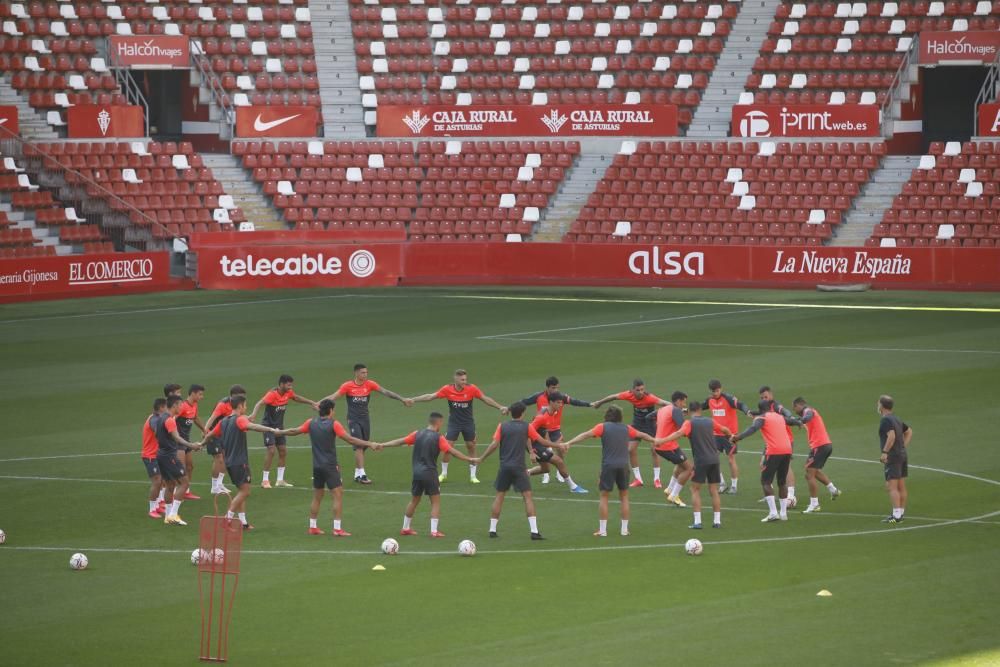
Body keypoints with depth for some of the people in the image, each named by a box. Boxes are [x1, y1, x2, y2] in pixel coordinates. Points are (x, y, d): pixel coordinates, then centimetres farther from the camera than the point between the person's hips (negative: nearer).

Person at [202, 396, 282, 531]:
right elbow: (251, 426, -34)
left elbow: (210, 435, 23)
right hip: (240, 462, -9)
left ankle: (242, 521, 11)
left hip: (229, 462, 9)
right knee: (245, 491, -5)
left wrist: (202, 443, 44)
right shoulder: (240, 420, -12)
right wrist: (271, 430, -42)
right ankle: (229, 517, -9)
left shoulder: (224, 421, 12)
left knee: (242, 491, 13)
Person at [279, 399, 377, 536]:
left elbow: (294, 431, 15)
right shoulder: (333, 424, -12)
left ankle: (312, 527, 21)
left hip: (316, 467, 6)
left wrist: (279, 432, 33)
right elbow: (350, 439, -17)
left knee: (317, 497, 17)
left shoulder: (311, 423, 4)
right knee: (338, 495, -4)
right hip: (330, 466, -6)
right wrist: (368, 444, -15)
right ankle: (337, 529, -9)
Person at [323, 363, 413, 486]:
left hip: (365, 419, 4)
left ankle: (357, 474, 20)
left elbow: (385, 392, -3)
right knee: (359, 446, -13)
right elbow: (334, 396, -13)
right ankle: (362, 475, -16)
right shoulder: (348, 385, -9)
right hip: (353, 420, -4)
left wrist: (402, 399, -8)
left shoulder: (370, 384, -1)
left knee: (363, 447, 8)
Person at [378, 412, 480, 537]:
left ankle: (406, 528, 27)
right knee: (436, 502, 3)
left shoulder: (418, 434, 5)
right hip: (430, 473, -5)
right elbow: (452, 451, -14)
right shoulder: (438, 438, -9)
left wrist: (382, 445, 17)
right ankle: (434, 531, -6)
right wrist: (469, 459, -10)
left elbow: (400, 441, 8)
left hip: (417, 473, 5)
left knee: (414, 501, 19)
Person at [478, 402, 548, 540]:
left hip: (504, 467, 2)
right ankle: (534, 531, -10)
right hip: (519, 467, -2)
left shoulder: (502, 426, 4)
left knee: (499, 496, 13)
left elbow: (494, 445, -4)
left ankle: (492, 529, 14)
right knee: (527, 497, -2)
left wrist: (481, 459, 5)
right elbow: (542, 441, 4)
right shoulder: (526, 427, 1)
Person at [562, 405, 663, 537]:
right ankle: (624, 529, 15)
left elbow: (586, 435, -12)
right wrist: (654, 440, 46)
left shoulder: (603, 427, 0)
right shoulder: (626, 429, 11)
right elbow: (642, 435, 28)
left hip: (608, 465, -3)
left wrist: (569, 443, -17)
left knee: (604, 496, 5)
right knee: (624, 496, 14)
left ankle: (602, 530, 2)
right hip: (623, 465, 3)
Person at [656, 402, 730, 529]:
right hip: (714, 459, 4)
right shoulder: (710, 422, 11)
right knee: (714, 491, 12)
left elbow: (679, 433, -24)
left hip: (701, 461, -4)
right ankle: (717, 521, 12)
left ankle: (697, 522, -3)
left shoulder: (689, 423, -5)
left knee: (695, 490, 5)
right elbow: (724, 430, 28)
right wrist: (731, 434, 51)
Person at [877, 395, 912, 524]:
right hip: (903, 455, 9)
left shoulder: (885, 420, -13)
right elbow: (909, 432, 25)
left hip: (892, 457, -9)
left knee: (892, 487, -10)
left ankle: (896, 516, -16)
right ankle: (901, 513, 17)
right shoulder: (897, 419, 14)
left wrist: (885, 452, -24)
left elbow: (892, 436, -26)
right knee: (901, 487, 12)